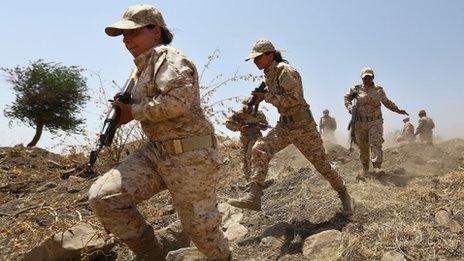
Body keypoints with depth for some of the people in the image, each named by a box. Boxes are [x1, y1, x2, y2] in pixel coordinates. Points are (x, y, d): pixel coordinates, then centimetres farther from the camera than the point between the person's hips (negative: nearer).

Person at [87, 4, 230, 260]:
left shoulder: (167, 57, -10)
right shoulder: (143, 67, 18)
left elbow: (177, 101, -27)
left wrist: (133, 111, -13)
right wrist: (124, 108, 9)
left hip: (190, 155, -8)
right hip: (155, 152, 9)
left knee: (200, 227, 5)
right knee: (102, 196, -5)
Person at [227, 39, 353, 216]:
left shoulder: (284, 71, -17)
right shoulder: (269, 74, 8)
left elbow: (294, 99, -25)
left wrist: (266, 97, -21)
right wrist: (261, 96, 6)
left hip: (302, 124, -7)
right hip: (284, 125, 7)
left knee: (321, 163, 3)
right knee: (259, 150, -12)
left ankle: (343, 194, 27)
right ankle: (253, 197, -14)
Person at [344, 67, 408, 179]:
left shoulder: (379, 90, 8)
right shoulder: (356, 89, 4)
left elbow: (387, 102, 21)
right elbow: (347, 98, 12)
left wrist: (398, 110, 18)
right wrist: (350, 108, -6)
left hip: (375, 122, 0)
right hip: (360, 123, 0)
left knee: (376, 143, -17)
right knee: (362, 146, 5)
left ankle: (377, 166, -20)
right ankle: (365, 168, 18)